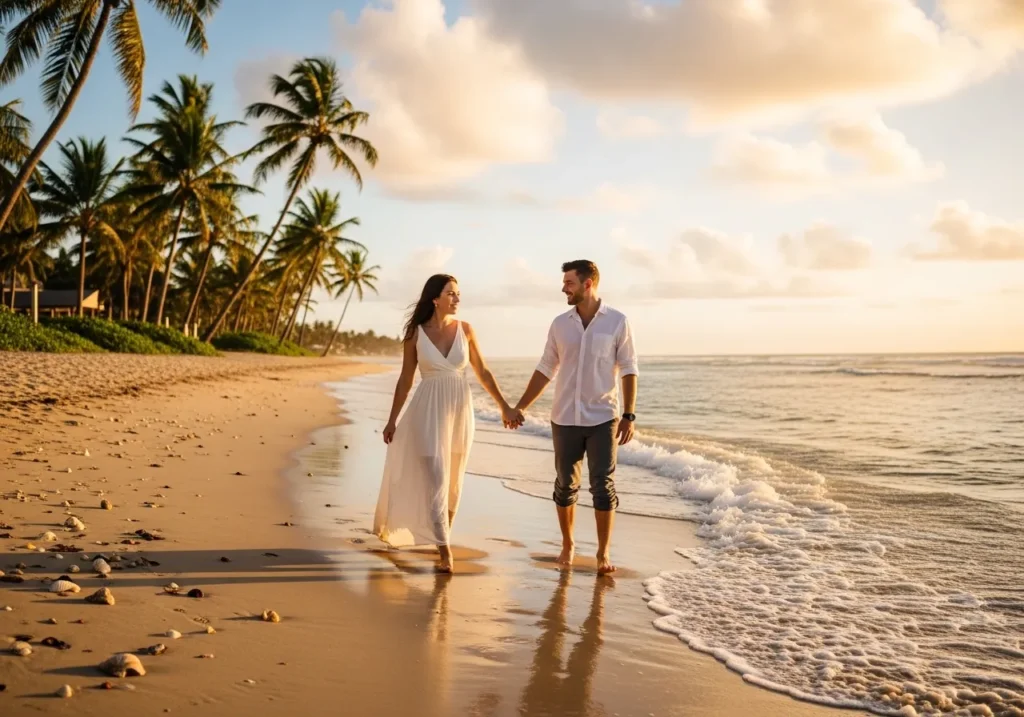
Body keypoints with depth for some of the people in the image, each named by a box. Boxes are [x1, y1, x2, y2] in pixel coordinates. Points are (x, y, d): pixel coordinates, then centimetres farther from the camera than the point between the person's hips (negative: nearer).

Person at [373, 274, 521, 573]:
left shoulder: (465, 329, 2)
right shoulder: (416, 334, -3)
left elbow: (483, 372, 9)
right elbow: (405, 380, 5)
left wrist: (504, 406, 9)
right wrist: (392, 420, 7)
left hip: (460, 409, 3)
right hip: (429, 410, -3)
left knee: (453, 481, 11)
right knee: (436, 479, -10)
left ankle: (443, 537, 28)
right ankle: (445, 551, -8)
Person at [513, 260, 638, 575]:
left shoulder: (617, 322, -4)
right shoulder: (560, 324, 4)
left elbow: (628, 371, -2)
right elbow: (545, 370, 10)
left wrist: (629, 415, -9)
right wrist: (520, 407, 7)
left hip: (603, 419, -3)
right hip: (565, 419, 3)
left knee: (603, 486, -2)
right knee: (565, 485, 9)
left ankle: (604, 552, 9)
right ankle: (567, 544, 26)